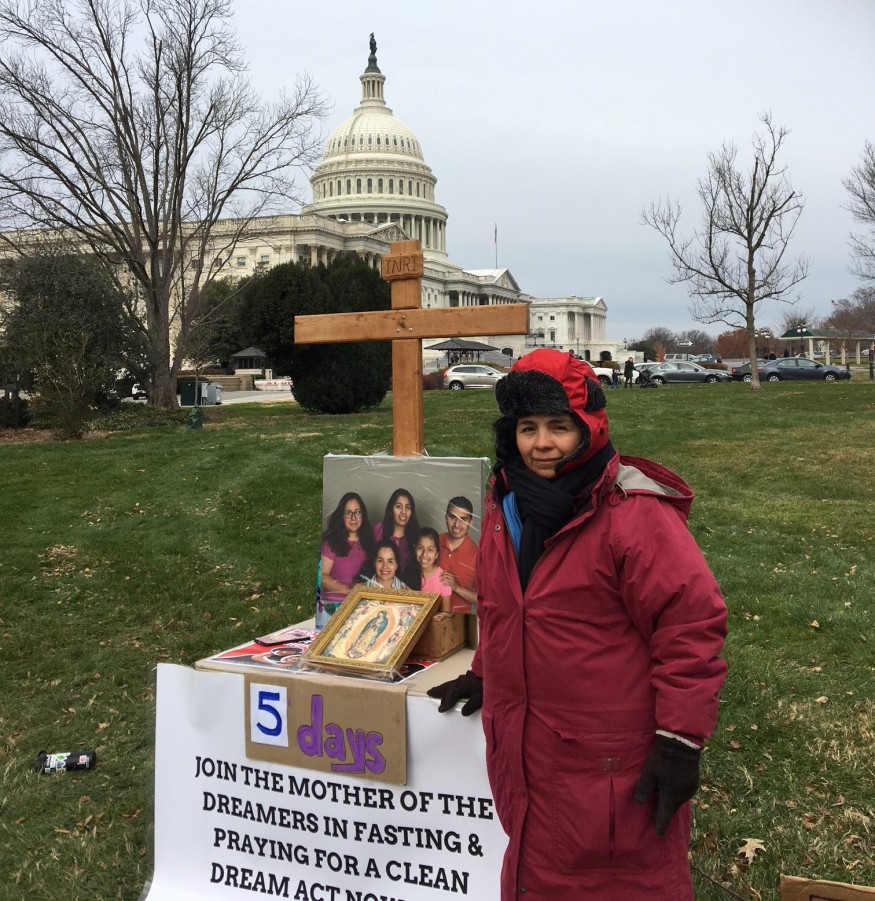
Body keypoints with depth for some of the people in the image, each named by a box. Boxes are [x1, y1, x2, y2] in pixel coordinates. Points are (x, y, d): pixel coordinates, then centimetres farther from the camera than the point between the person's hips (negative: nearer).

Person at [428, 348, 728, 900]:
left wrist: (681, 739, -18)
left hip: (614, 766, -7)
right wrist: (486, 674, 22)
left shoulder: (635, 514, -18)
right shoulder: (506, 506, 6)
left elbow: (692, 624, -19)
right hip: (525, 759, 7)